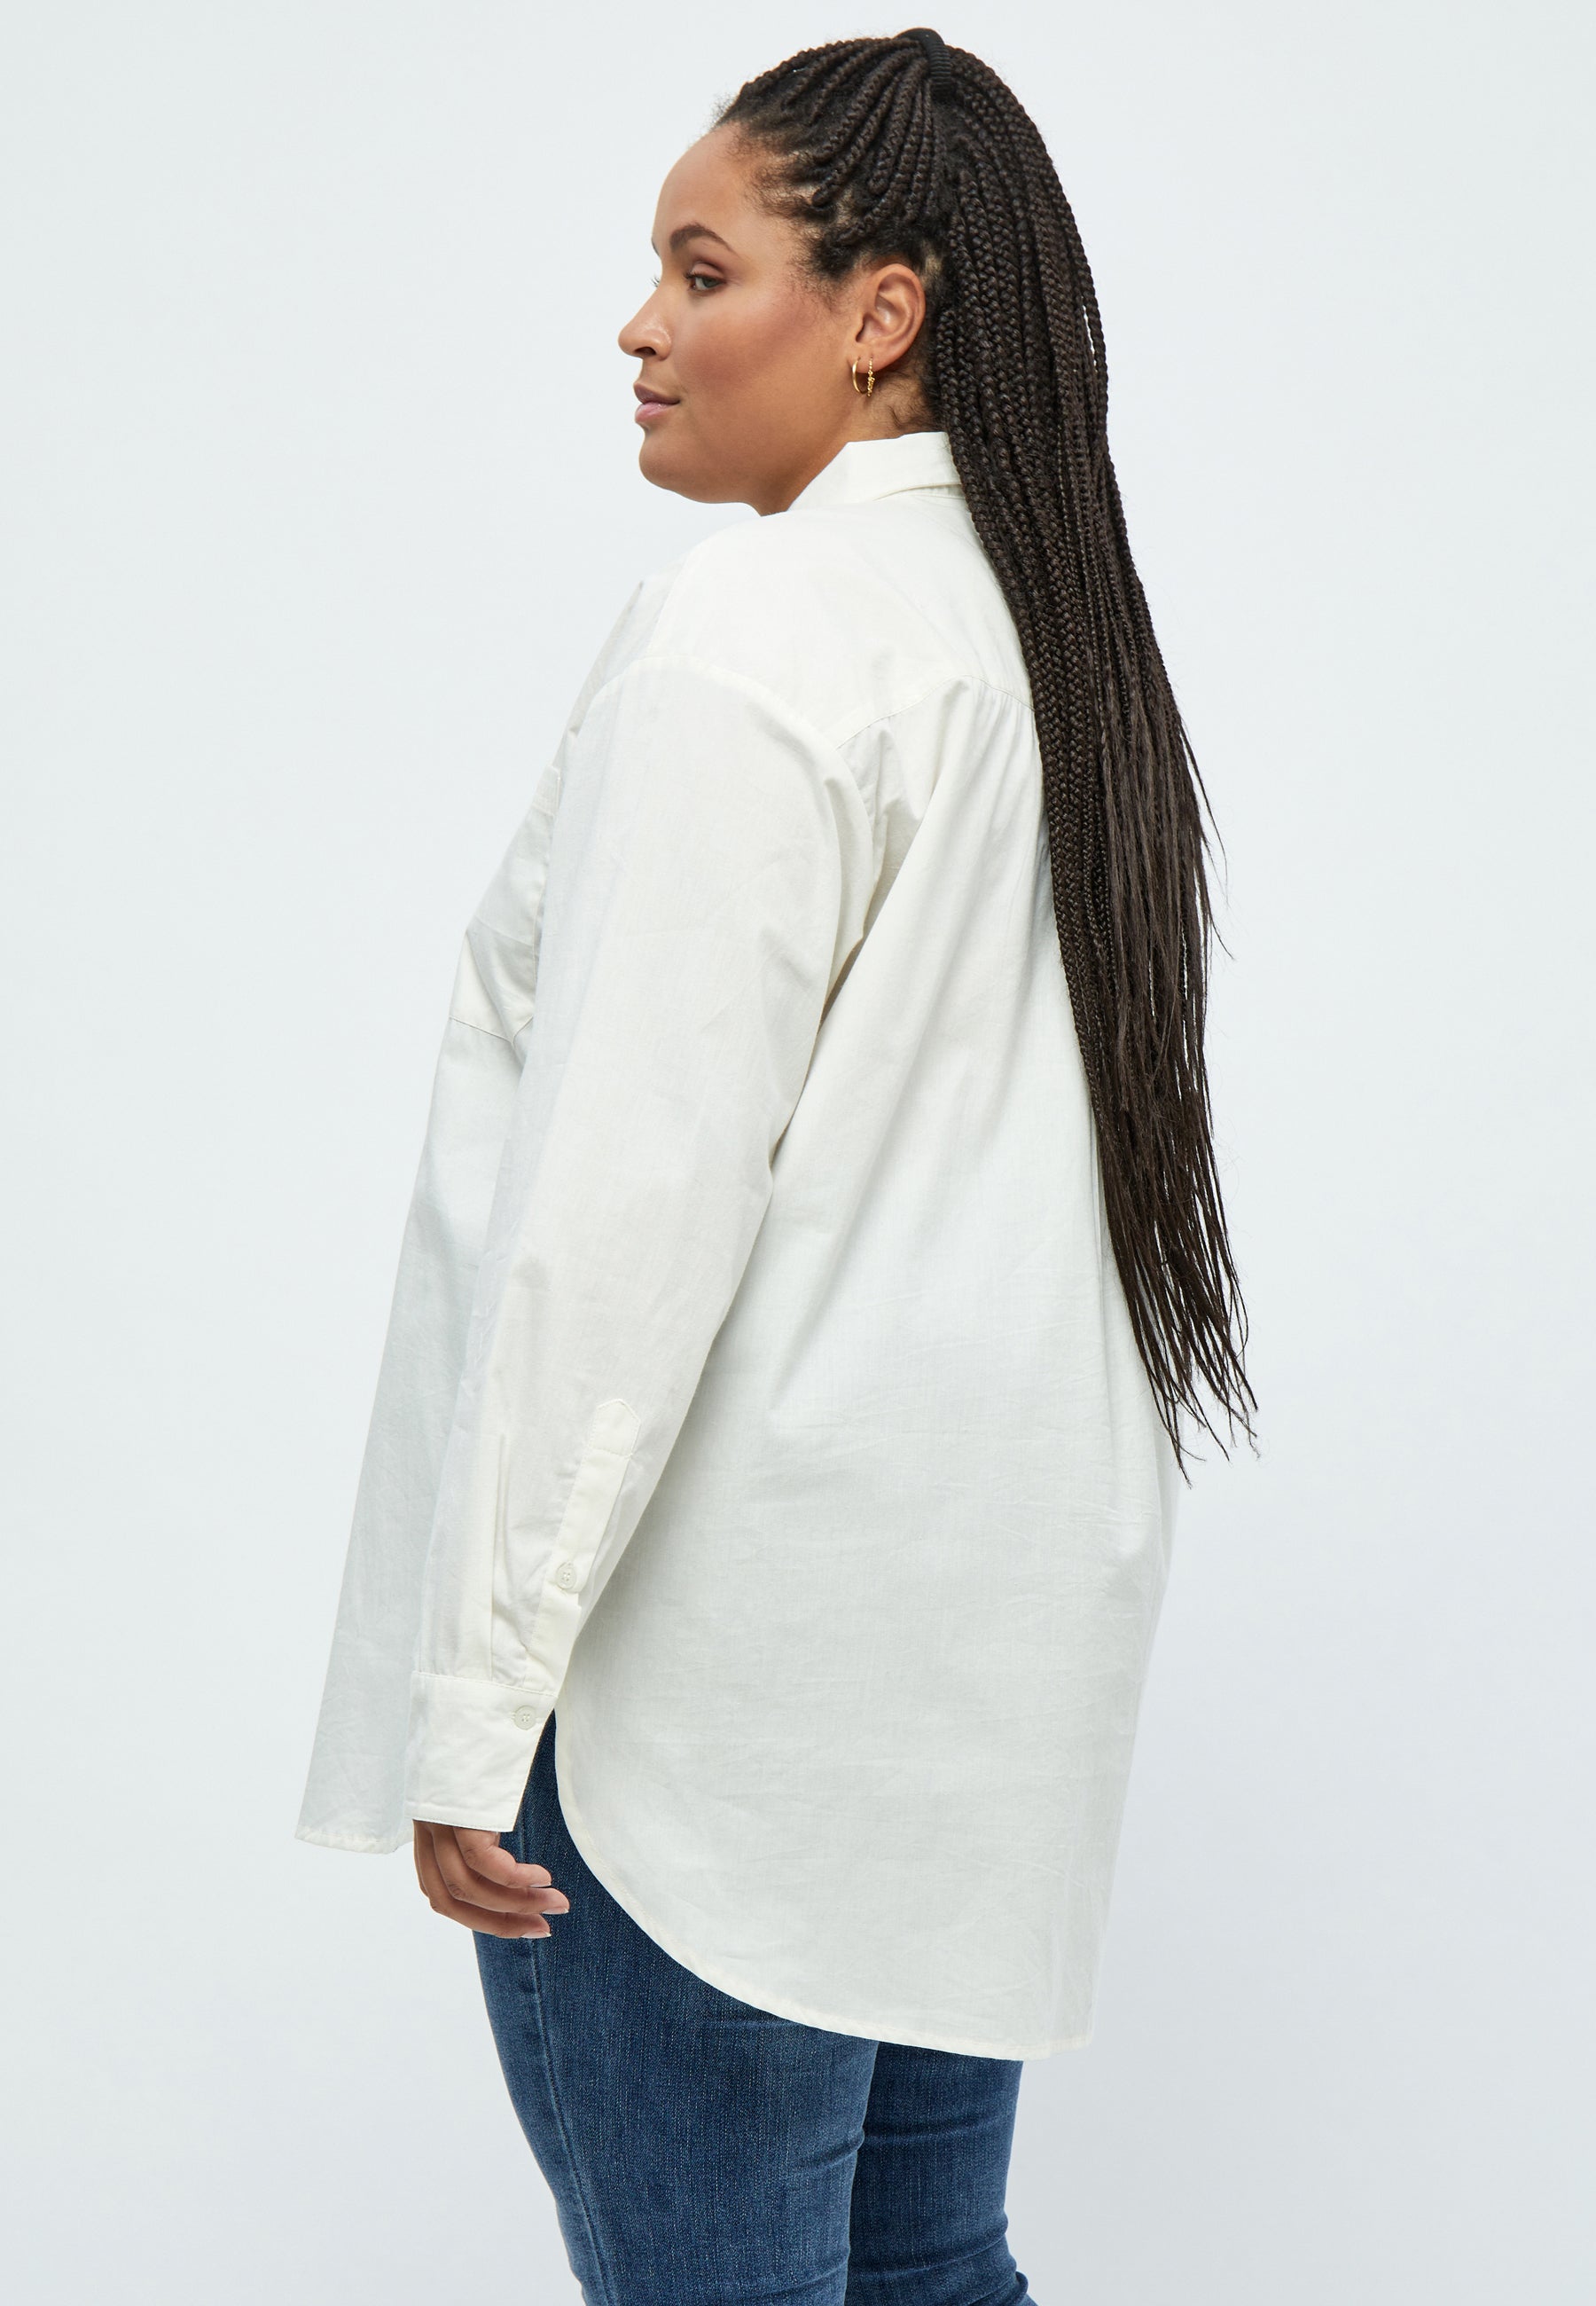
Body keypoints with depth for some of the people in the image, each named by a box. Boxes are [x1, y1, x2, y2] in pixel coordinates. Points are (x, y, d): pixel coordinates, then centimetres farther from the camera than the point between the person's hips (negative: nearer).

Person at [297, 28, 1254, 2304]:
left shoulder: (744, 638, -16)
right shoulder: (1052, 618, 11)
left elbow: (629, 1204, -21)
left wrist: (475, 1692, -16)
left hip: (740, 1648, -9)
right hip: (998, 1604, 9)